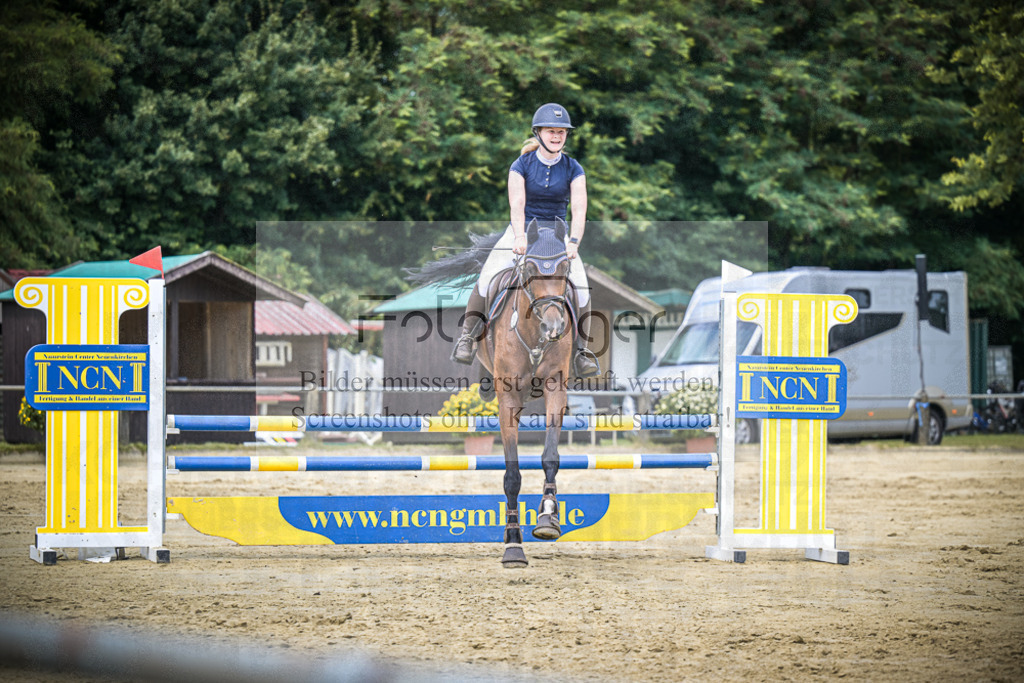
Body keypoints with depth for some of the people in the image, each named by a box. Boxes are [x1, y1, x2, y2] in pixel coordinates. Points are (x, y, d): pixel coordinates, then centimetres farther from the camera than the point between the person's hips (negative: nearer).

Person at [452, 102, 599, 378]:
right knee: (488, 277, -22)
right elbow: (516, 206, -16)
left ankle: (580, 349, -5)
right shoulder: (521, 166, -4)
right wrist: (520, 237, -33)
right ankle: (468, 337, -10)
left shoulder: (573, 169, -1)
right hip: (522, 231, -1)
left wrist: (573, 242, -29)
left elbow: (579, 210, -12)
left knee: (581, 287, -19)